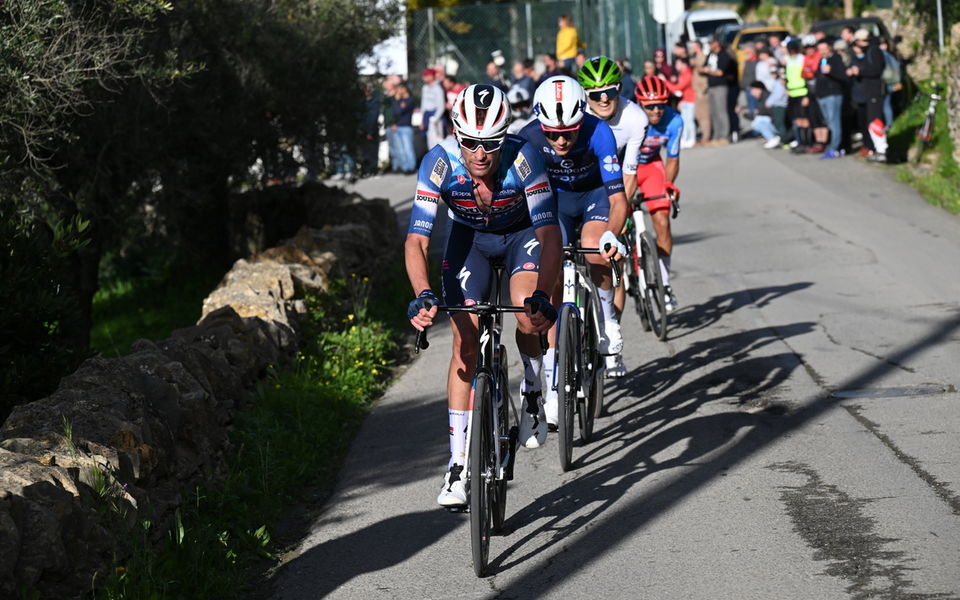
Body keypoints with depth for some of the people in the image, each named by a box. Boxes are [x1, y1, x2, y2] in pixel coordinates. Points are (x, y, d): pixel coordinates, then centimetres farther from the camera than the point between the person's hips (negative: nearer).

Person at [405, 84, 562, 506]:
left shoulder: (522, 158, -34)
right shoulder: (439, 163, -31)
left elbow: (549, 233, -37)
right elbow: (416, 241, -32)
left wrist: (541, 296, -51)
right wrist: (423, 295, -49)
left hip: (523, 232, -1)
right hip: (469, 237, 1)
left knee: (528, 315, -26)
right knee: (465, 342, -10)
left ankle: (531, 392, 7)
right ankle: (458, 464, -6)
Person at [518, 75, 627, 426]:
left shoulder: (598, 132, -33)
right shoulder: (529, 139, -29)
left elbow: (617, 198, -38)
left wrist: (612, 236, -56)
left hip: (595, 193, -1)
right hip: (555, 198, 2)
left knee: (595, 256, -32)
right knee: (551, 285, -11)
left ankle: (607, 318, 2)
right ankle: (553, 389, -6)